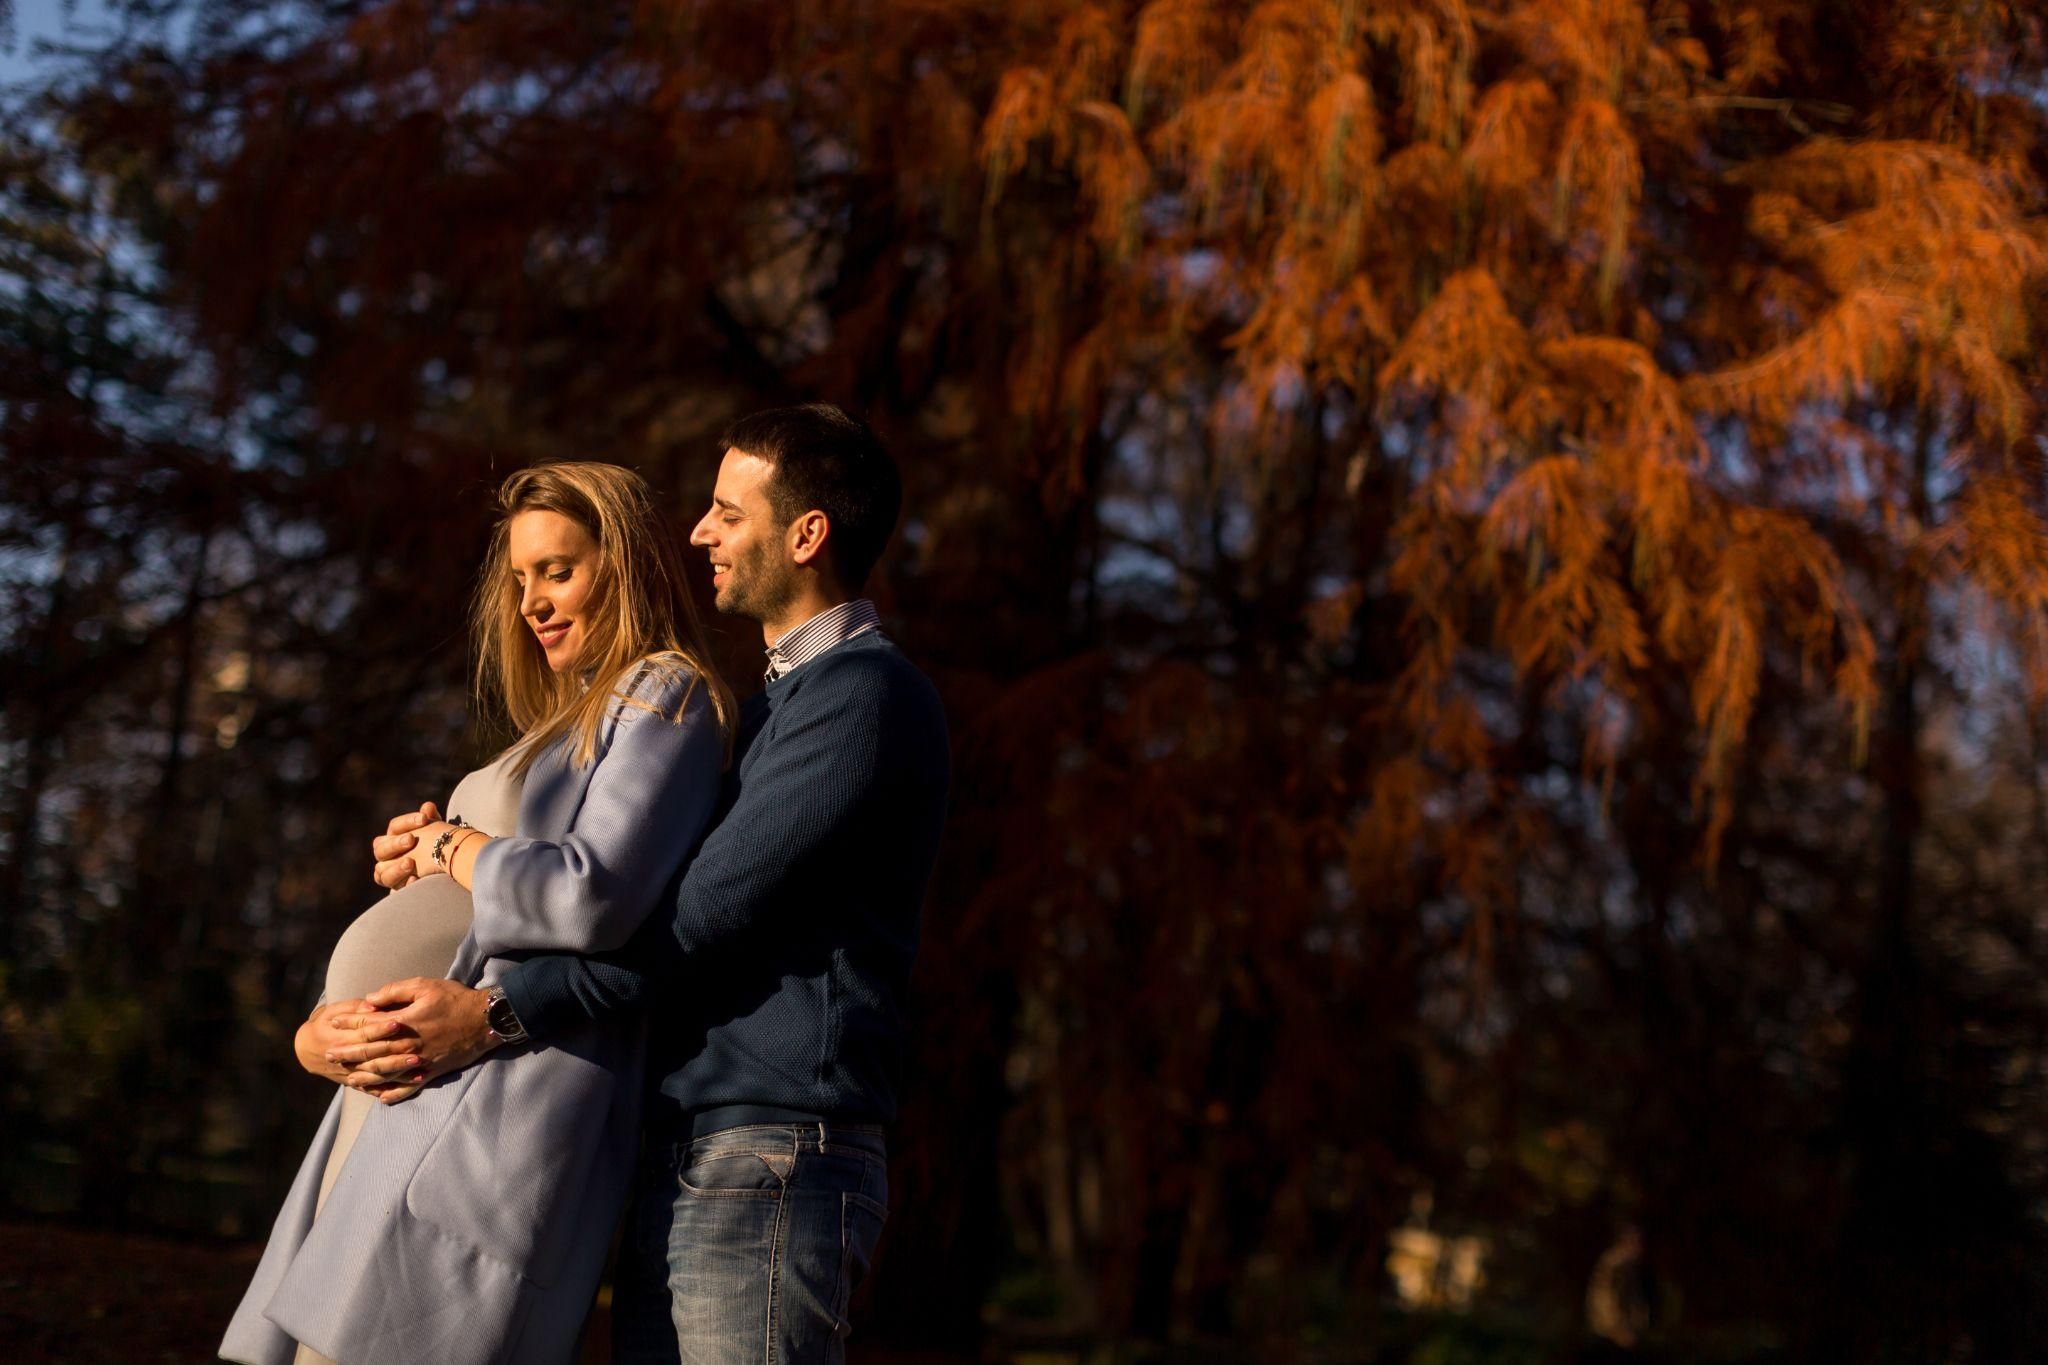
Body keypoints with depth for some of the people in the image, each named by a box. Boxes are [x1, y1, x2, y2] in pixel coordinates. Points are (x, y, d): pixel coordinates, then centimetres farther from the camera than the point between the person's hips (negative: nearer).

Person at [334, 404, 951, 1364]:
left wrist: (497, 1014, -15)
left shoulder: (864, 694, -9)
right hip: (680, 1166, 10)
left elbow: (706, 913, -16)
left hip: (770, 1160, -10)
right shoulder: (780, 701, 24)